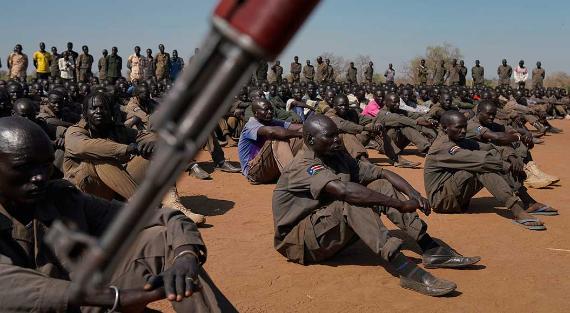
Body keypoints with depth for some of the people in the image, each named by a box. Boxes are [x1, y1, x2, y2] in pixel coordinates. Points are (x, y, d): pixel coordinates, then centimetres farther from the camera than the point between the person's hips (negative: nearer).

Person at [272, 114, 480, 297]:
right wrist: (400, 204, -38)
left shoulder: (337, 158, 4)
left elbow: (381, 173, 0)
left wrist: (412, 193, -18)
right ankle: (406, 270, -42)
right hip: (298, 241, -8)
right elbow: (344, 190, -37)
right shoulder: (303, 167, -22)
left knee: (381, 186, -6)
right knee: (353, 201, -33)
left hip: (334, 231, 8)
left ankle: (432, 251, -12)